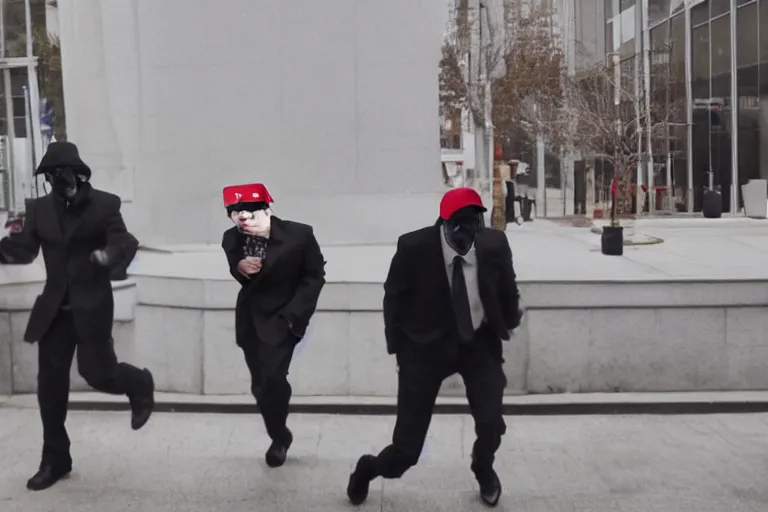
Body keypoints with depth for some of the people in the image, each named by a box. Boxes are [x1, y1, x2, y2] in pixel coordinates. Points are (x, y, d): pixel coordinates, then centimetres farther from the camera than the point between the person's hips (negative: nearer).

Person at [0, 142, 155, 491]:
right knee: (50, 384, 5)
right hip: (54, 308, 4)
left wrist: (110, 255, -40)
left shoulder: (104, 205, -8)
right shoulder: (39, 208, 3)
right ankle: (55, 460, 17)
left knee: (98, 373, -8)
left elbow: (125, 242, -17)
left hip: (92, 306, -4)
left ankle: (139, 385, 28)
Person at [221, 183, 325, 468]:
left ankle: (279, 438, 7)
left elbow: (315, 275, -8)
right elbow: (241, 279, 5)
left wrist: (292, 313, -15)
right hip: (250, 318, 4)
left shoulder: (298, 235, -21)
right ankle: (279, 437, 34)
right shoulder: (231, 239, -12)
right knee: (260, 384, 10)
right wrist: (239, 268, -19)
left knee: (273, 377, -17)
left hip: (283, 317, -4)